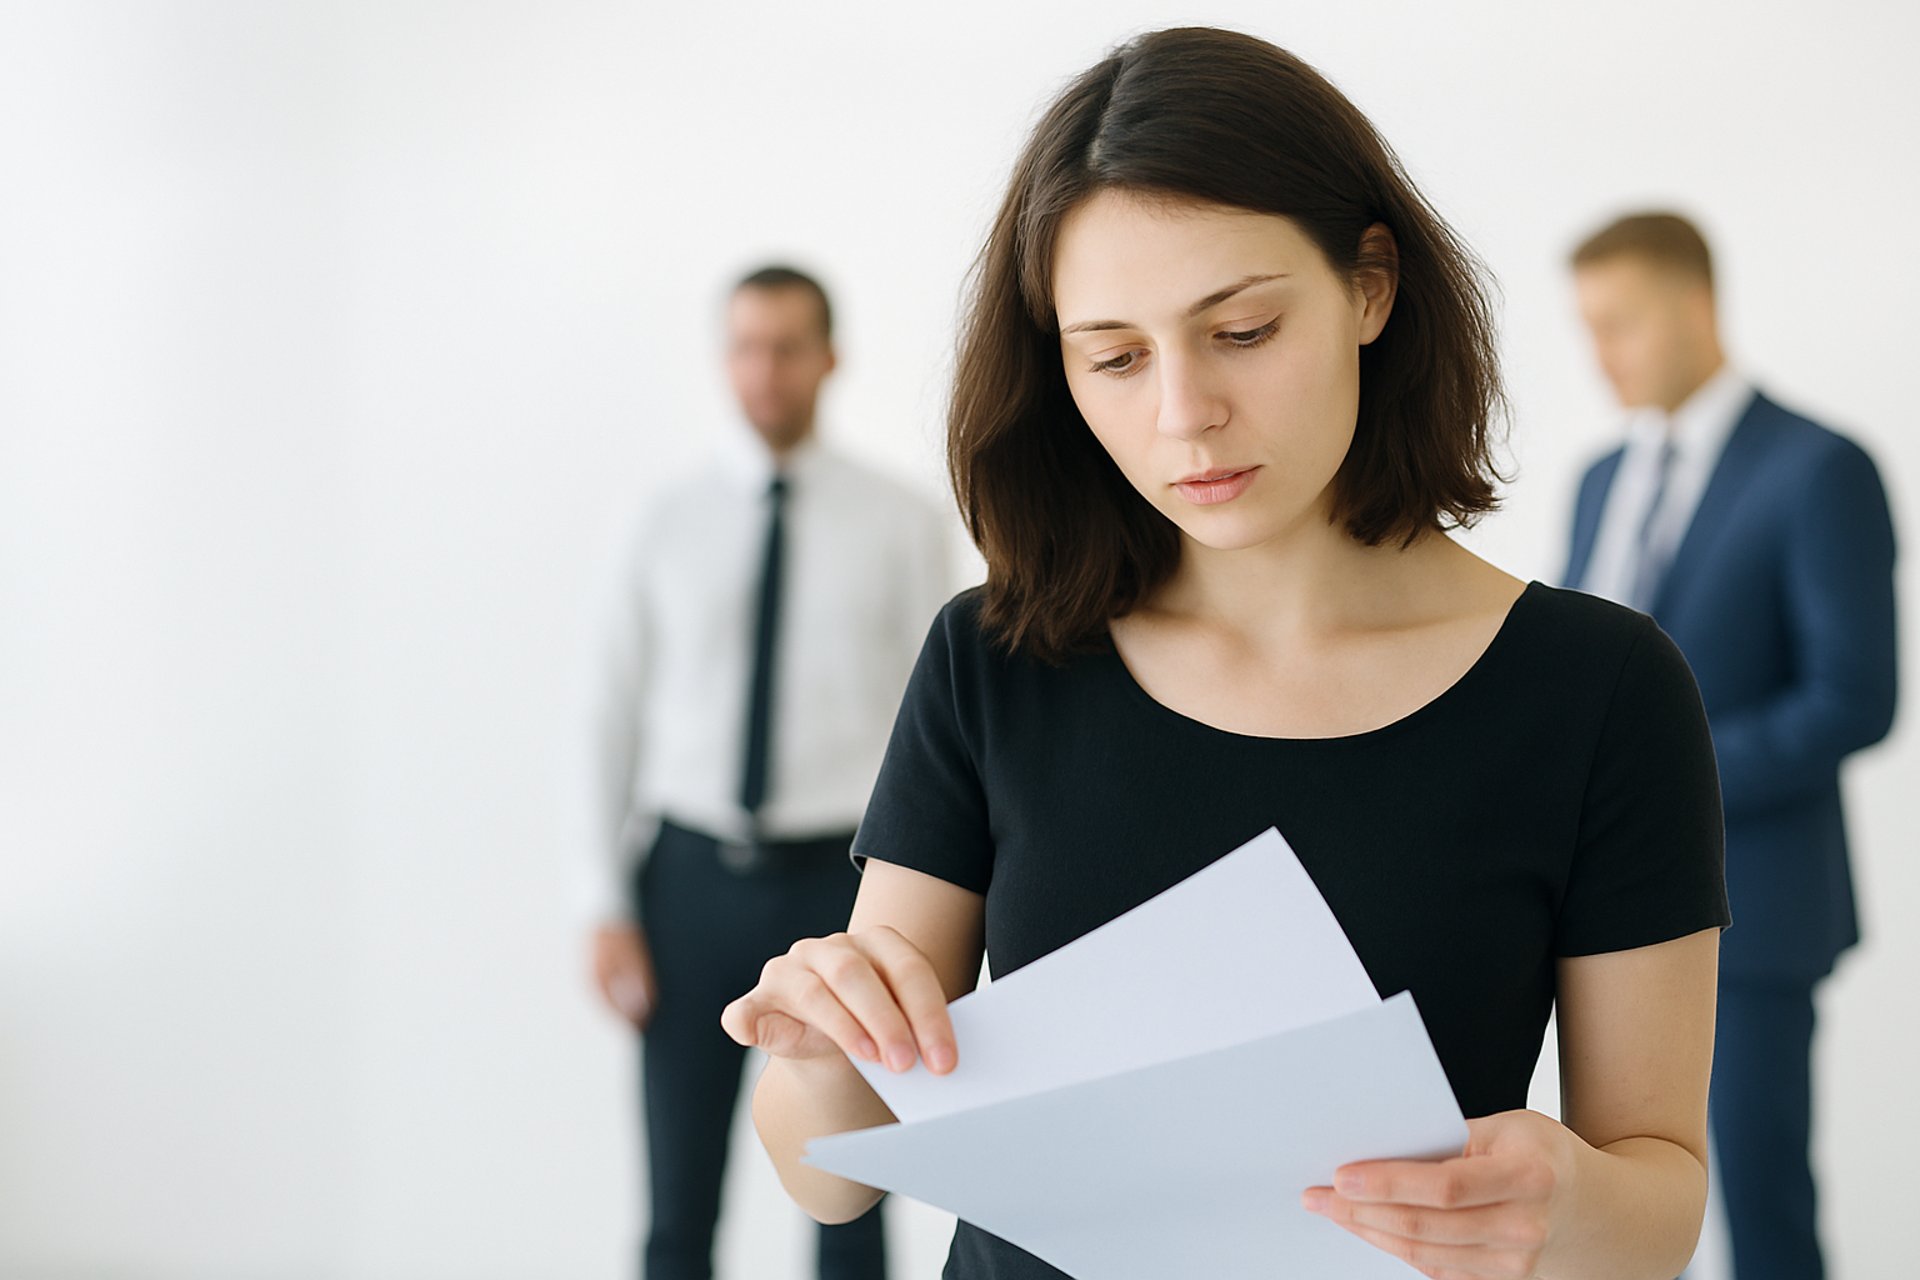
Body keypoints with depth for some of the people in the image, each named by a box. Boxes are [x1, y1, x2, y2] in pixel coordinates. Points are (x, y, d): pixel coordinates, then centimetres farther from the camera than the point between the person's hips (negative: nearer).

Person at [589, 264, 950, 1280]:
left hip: (842, 879, -1)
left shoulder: (902, 524, 1)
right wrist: (609, 904, -2)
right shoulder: (667, 521, 4)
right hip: (693, 878, 1)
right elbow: (617, 711, 3)